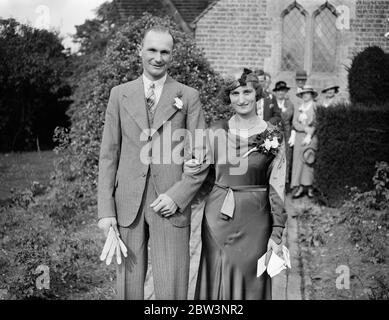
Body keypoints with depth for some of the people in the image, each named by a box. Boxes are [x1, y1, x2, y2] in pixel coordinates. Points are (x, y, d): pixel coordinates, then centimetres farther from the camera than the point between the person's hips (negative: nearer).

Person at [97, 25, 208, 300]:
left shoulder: (188, 97, 4)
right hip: (127, 204, 2)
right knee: (128, 287, 8)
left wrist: (177, 196, -11)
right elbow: (108, 155, 7)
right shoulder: (120, 95, 9)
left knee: (172, 290, -2)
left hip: (171, 205, -1)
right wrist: (106, 210, 0)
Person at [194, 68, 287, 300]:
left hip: (254, 220, -1)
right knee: (217, 280, 8)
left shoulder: (272, 136, -2)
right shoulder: (216, 131, 2)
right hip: (218, 217, 2)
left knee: (251, 282, 7)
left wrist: (277, 233, -5)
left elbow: (277, 187, -2)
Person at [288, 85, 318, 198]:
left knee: (308, 161, -9)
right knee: (297, 161, -3)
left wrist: (309, 135, -12)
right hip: (299, 137, 4)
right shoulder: (297, 108, 17)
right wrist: (306, 128, -5)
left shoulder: (315, 107, 2)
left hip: (311, 137, -4)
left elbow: (316, 123, -4)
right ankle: (298, 187, -4)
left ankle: (309, 187, -6)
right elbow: (295, 123, 9)